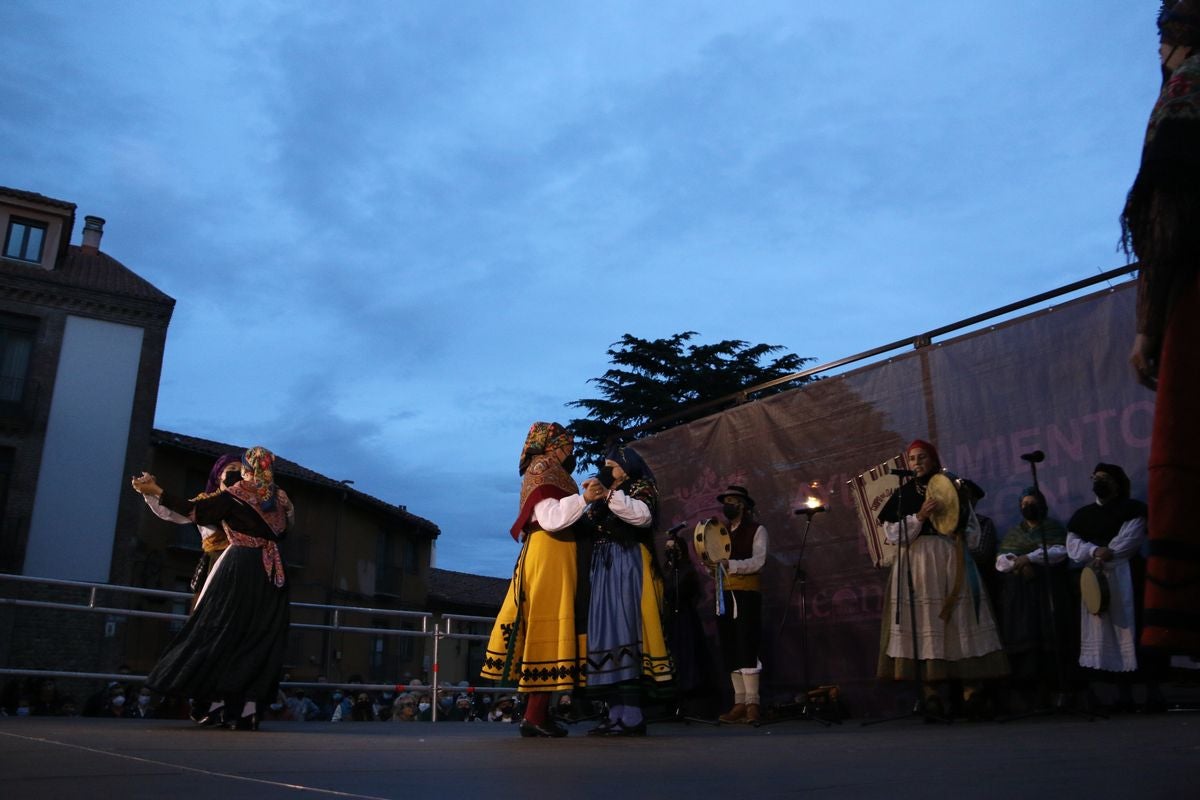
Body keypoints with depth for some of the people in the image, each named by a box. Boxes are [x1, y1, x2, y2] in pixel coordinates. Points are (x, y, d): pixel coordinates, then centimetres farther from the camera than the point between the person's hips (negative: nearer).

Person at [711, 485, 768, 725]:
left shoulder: (756, 530, 4)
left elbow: (758, 561, -11)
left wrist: (730, 565, -23)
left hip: (747, 593, -5)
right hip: (724, 594, 5)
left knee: (746, 647, -12)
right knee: (730, 650, 2)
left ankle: (752, 703, -12)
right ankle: (739, 703, 5)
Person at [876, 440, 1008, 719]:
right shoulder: (902, 495, 10)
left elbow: (973, 529, 12)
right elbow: (893, 534, 1)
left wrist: (954, 531, -9)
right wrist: (920, 516, -11)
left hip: (952, 563, 1)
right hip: (917, 564, -1)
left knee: (961, 622, -6)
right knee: (925, 624, -7)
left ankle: (972, 692, -7)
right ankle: (930, 694, -8)